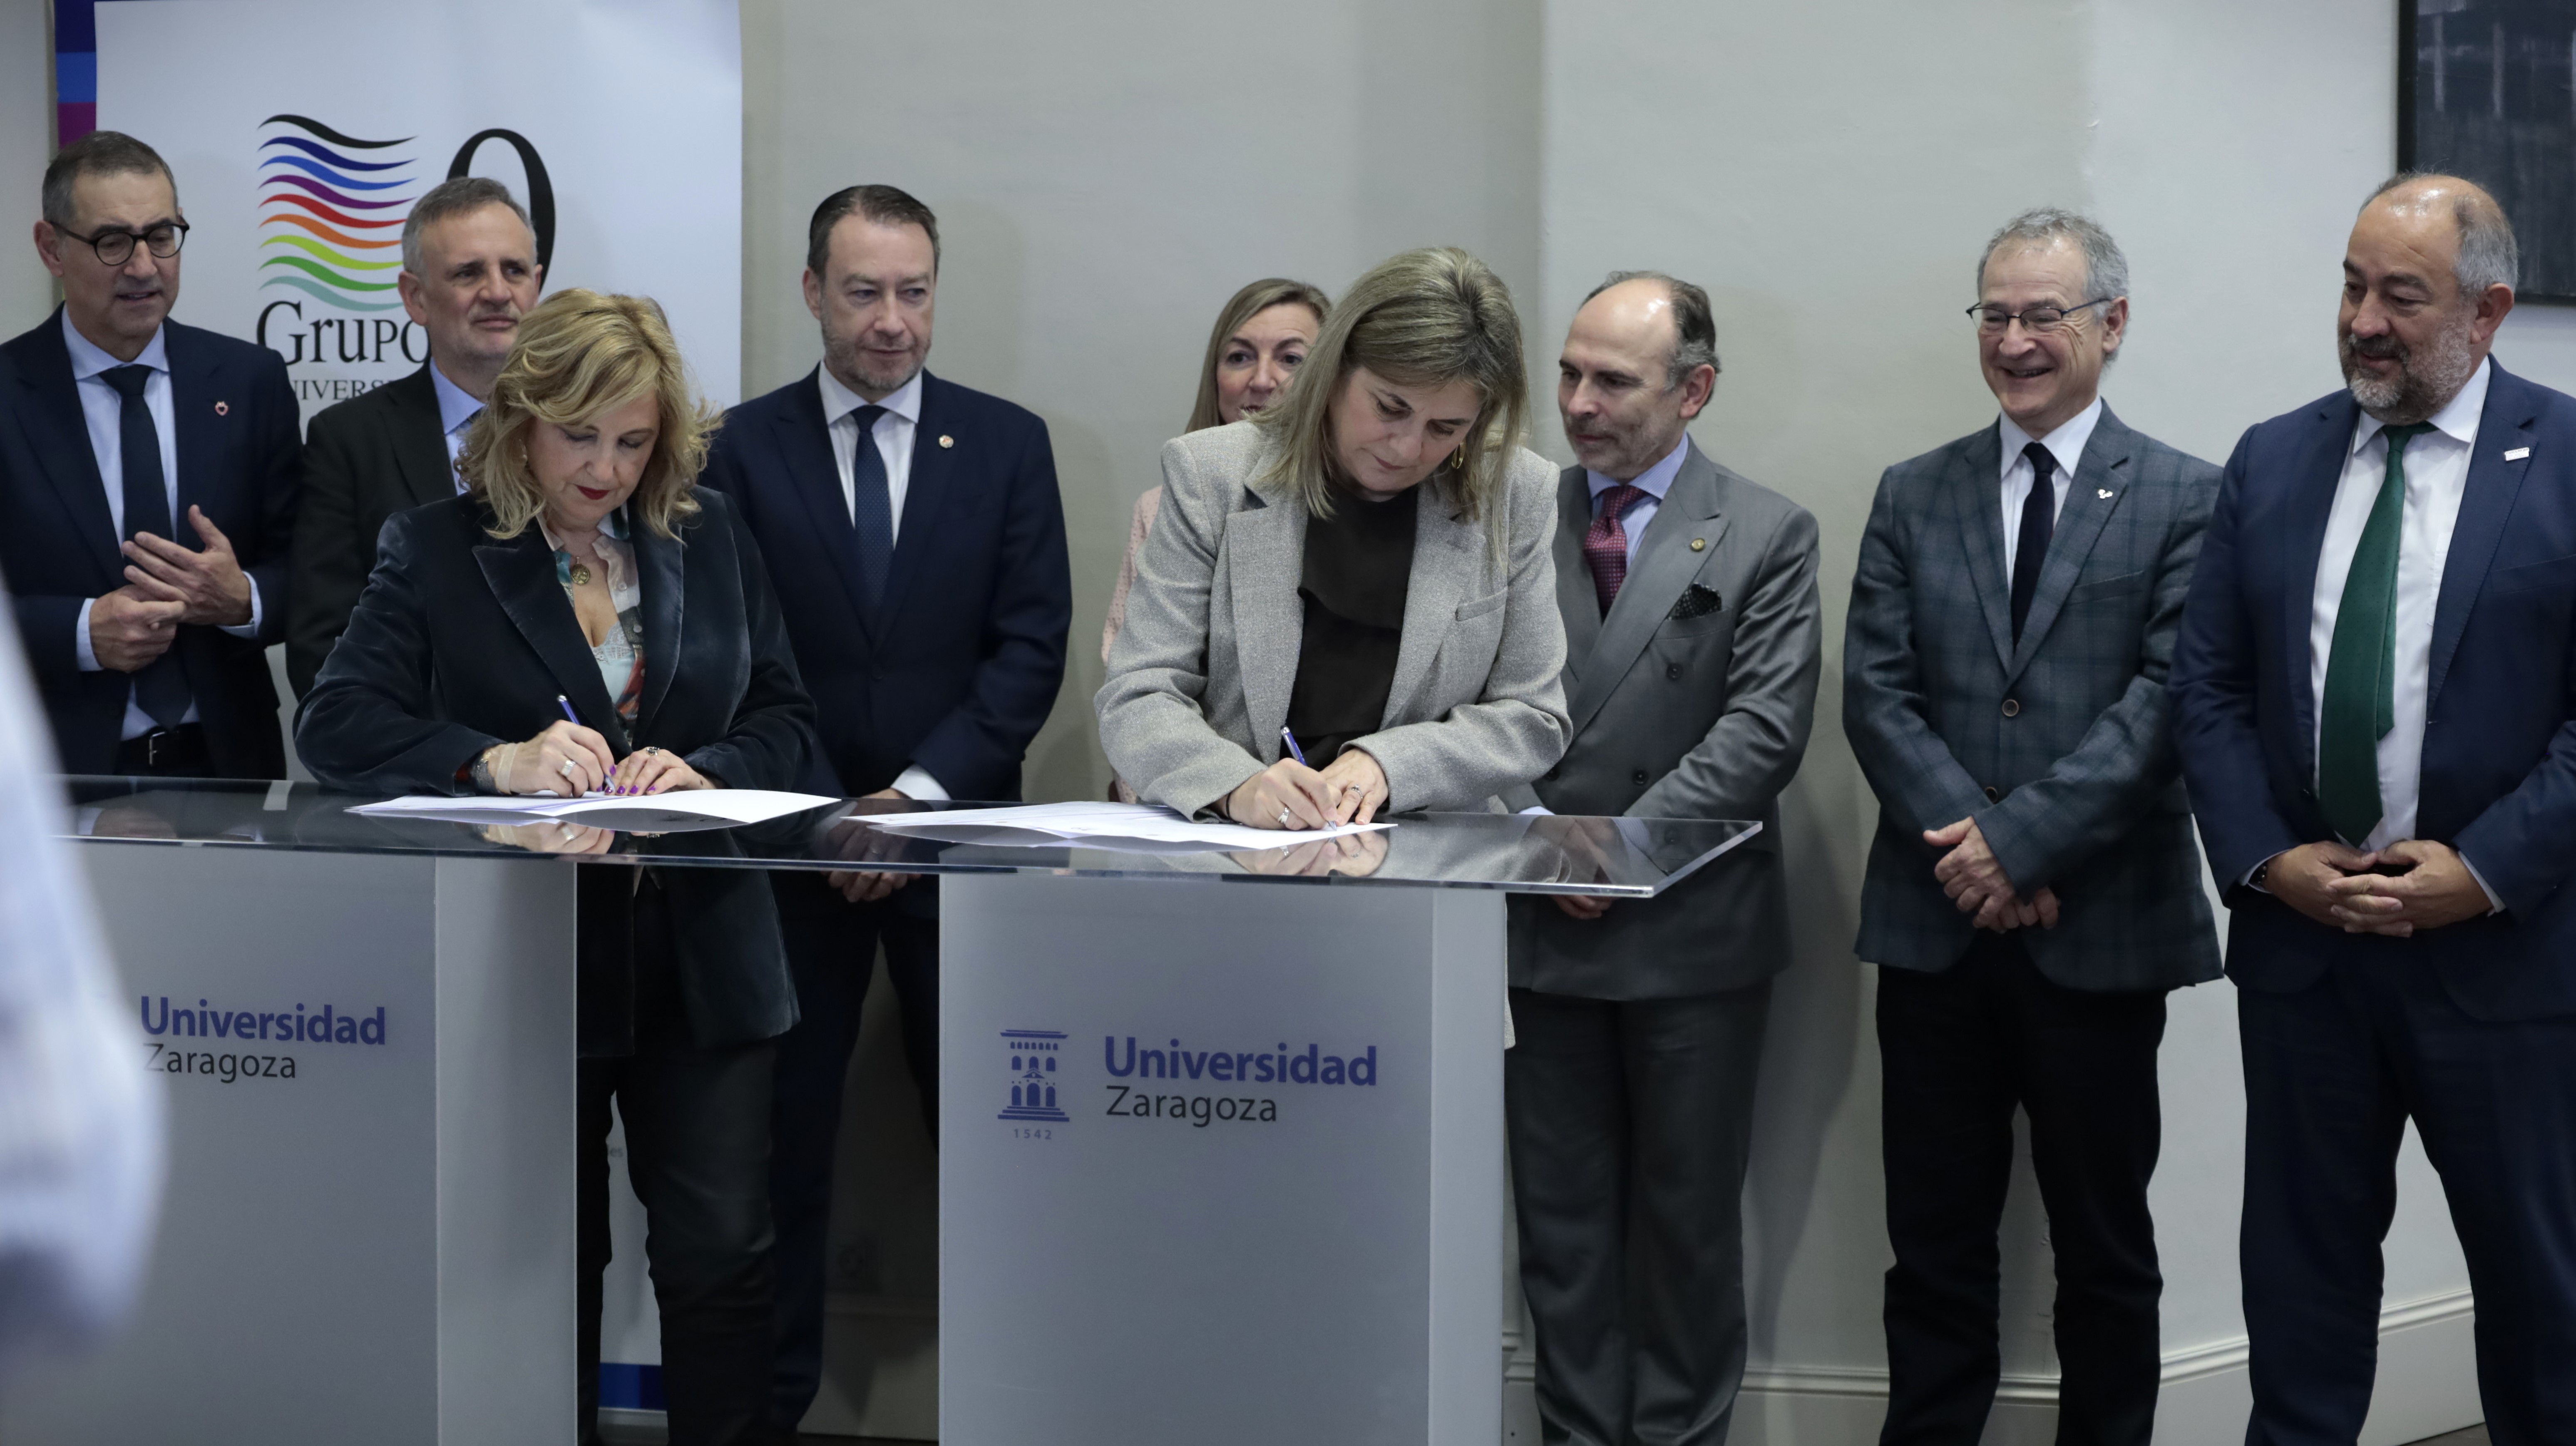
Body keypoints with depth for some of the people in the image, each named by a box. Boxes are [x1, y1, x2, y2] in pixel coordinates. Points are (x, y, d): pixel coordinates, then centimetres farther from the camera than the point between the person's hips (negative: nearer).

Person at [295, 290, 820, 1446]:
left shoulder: (712, 540, 10)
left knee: (723, 1251, -5)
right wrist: (497, 761, -26)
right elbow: (334, 727, -10)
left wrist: (702, 770, -14)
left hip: (701, 956, 2)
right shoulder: (434, 550, 1)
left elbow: (786, 722, 8)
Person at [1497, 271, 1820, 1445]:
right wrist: (1534, 833, -11)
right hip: (1540, 928, 3)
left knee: (1687, 1218, 6)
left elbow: (1764, 730, -9)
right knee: (1562, 1217, 8)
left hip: (1691, 933, -2)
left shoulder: (1767, 536, 0)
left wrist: (1622, 846, -15)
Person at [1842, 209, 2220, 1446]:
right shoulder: (1913, 497, 10)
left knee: (2105, 1249, 10)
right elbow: (1876, 692, 2)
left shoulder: (2183, 499, 0)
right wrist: (1963, 843, -12)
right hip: (1937, 927, 3)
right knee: (1935, 1242, 8)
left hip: (2103, 928, -2)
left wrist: (2023, 842, -16)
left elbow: (2167, 698, -9)